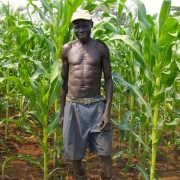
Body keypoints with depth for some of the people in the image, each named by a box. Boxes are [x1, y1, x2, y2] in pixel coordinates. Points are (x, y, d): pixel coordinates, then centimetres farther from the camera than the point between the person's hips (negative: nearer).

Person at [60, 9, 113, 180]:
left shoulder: (101, 48, -1)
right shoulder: (67, 49, 4)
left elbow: (108, 80, 0)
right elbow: (64, 81, 10)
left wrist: (107, 111, -9)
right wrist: (62, 112, 10)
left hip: (96, 105, -1)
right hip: (73, 106, 2)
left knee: (105, 153, 1)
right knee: (75, 154, 10)